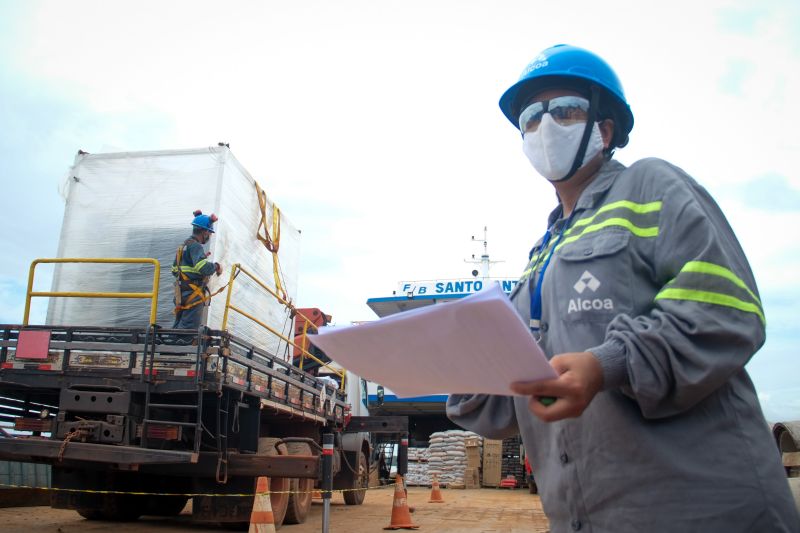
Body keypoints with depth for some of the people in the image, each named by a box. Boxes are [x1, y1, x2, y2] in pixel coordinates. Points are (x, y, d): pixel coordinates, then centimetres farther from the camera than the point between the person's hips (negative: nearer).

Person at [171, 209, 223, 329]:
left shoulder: (184, 245, 17)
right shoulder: (195, 246, -15)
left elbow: (174, 270, 23)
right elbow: (204, 268, -30)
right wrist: (216, 266, -11)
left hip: (182, 293, 10)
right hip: (193, 295, -10)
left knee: (178, 327, 15)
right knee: (189, 328, -10)